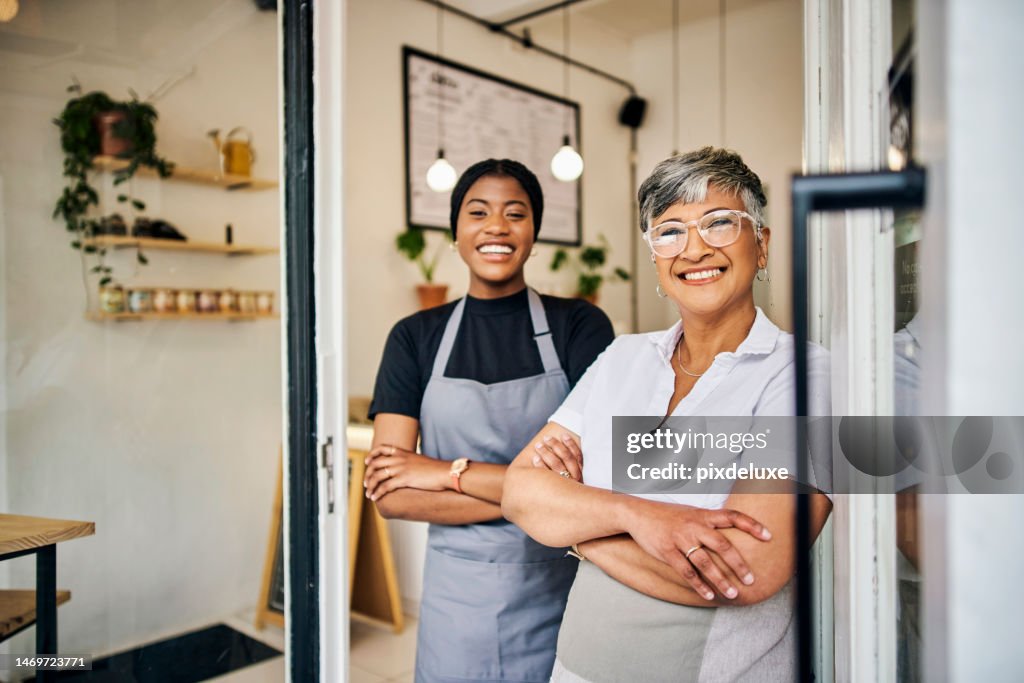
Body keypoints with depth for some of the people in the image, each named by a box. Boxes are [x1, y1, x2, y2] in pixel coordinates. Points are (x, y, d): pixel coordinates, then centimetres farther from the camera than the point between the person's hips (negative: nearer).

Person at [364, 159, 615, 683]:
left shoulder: (580, 325, -6)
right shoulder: (415, 337, -2)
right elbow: (391, 497, -10)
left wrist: (451, 472, -16)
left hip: (560, 596, -1)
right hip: (457, 596, 1)